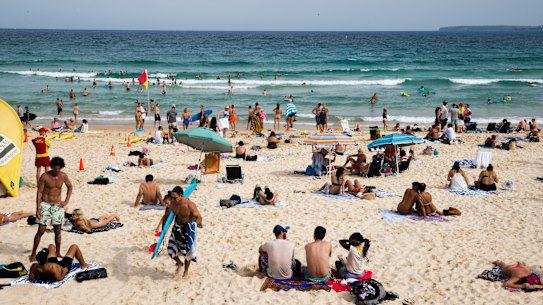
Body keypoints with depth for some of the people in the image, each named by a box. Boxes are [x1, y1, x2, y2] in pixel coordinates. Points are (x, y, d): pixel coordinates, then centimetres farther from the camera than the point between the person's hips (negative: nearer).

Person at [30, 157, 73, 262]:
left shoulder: (63, 176, -1)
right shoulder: (45, 176, -11)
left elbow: (70, 187, 17)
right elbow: (39, 192, -9)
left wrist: (66, 201, 6)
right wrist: (37, 209, -13)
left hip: (58, 206, 3)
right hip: (45, 205, -3)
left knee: (57, 231, 7)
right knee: (41, 231, -2)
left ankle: (58, 253, 19)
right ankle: (33, 253, 9)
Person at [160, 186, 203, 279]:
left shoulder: (190, 205, -29)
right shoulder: (173, 204, -14)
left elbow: (199, 217, -24)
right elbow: (167, 214, 5)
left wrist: (196, 222, -46)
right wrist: (163, 227, 14)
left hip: (188, 227, -4)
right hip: (177, 226, 4)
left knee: (187, 251, 10)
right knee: (170, 251, 4)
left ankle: (186, 271, 34)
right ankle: (179, 264, 35)